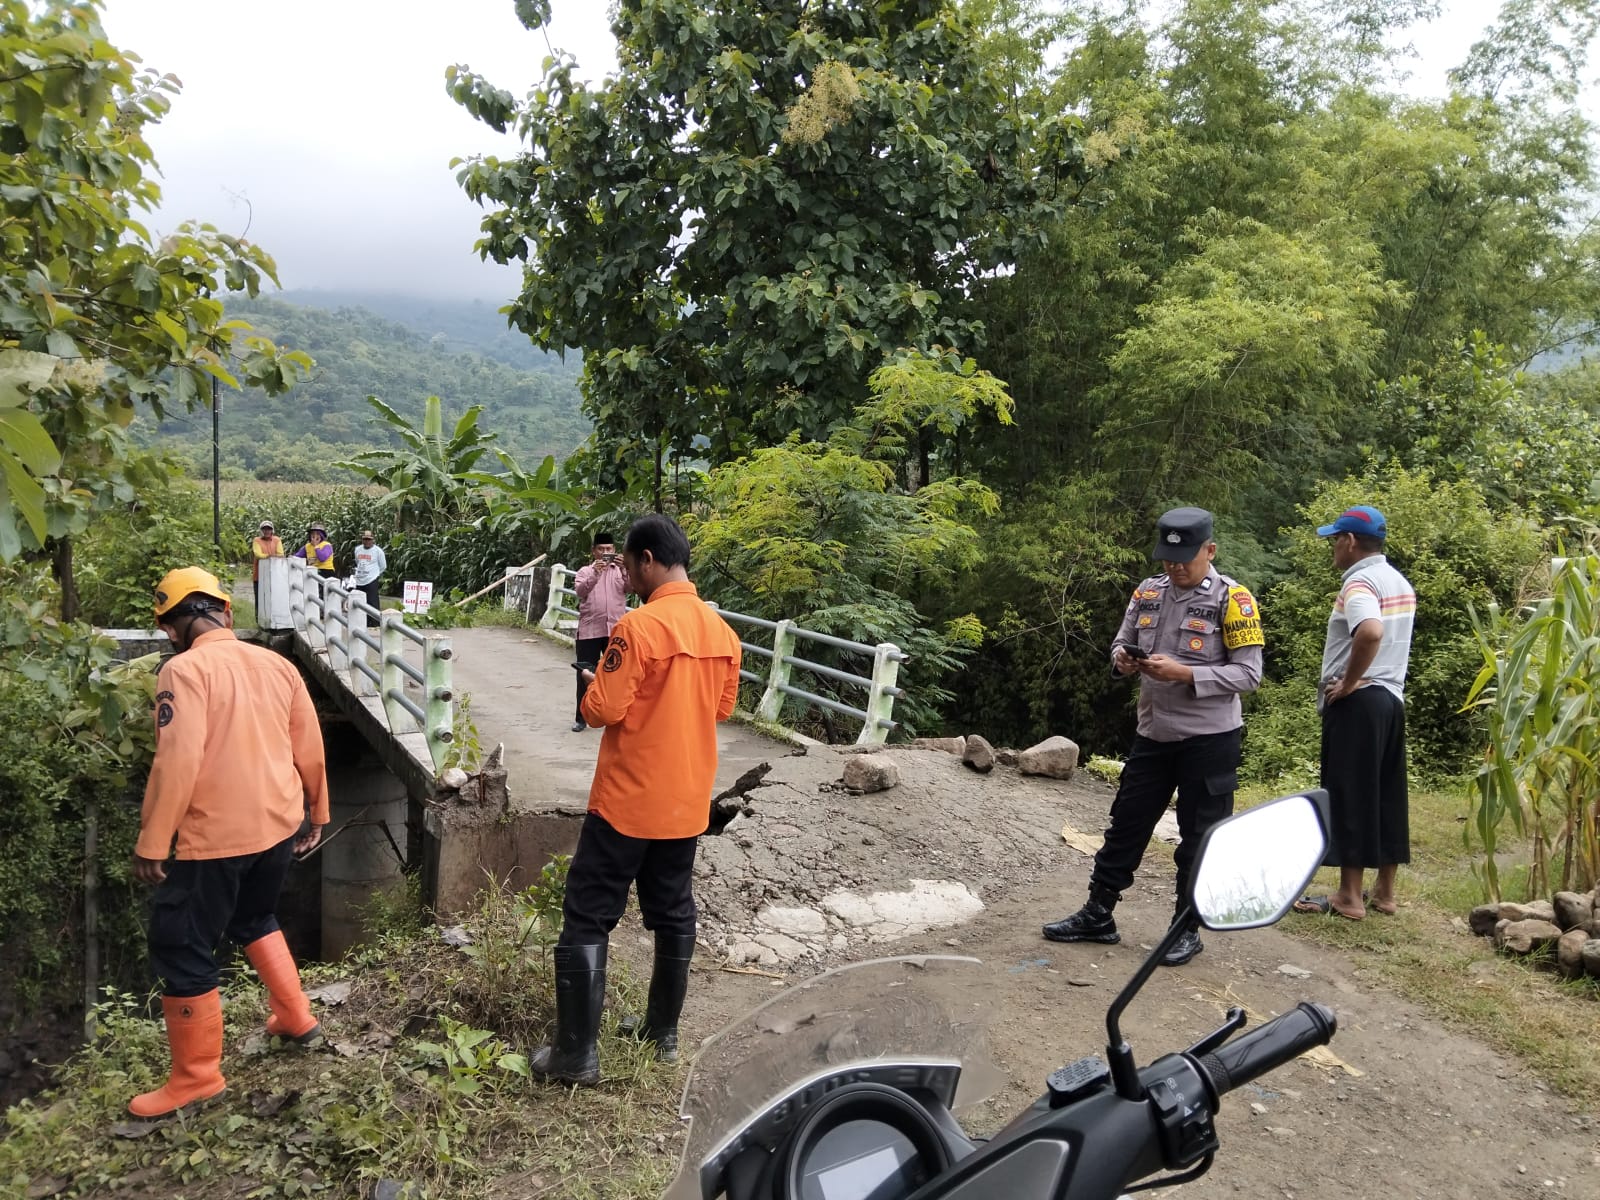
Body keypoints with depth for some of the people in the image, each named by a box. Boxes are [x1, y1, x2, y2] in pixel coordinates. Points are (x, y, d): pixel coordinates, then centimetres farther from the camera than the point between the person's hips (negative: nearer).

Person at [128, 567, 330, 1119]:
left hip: (216, 836, -7)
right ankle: (295, 1017, 37)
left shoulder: (184, 670, -15)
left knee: (181, 950, 9)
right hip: (279, 825, 7)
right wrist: (316, 812, 21)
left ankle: (196, 1077, 18)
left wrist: (151, 843, -14)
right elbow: (310, 749, 9)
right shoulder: (277, 664, 4)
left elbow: (178, 762, -22)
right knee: (255, 918, 30)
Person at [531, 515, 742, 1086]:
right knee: (673, 916, 17)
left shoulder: (639, 626, -19)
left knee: (588, 919, 3)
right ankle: (664, 1035, 29)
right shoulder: (722, 631, 2)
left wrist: (596, 686, 3)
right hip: (686, 802, 7)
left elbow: (601, 712, -17)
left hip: (628, 802, -7)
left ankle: (575, 1054, 8)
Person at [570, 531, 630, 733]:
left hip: (615, 630, 1)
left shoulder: (621, 570, 8)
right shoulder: (585, 571, 5)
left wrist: (624, 570, -29)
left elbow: (631, 587, -10)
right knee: (585, 674, 2)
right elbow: (580, 591, -14)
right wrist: (595, 572, -31)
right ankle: (581, 718, 10)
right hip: (589, 630, -1)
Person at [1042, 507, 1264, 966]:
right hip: (1152, 736, 5)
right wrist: (1123, 658, -9)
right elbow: (1123, 641, 15)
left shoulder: (1232, 599, -11)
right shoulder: (1148, 592, 5)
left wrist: (1184, 674, -24)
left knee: (1198, 840, 7)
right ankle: (1097, 915, 24)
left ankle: (1188, 930, 22)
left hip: (1208, 742, -5)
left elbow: (1248, 674, -14)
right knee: (1126, 827, 12)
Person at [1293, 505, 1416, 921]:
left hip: (1356, 702, -9)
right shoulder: (1401, 583, 14)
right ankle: (1385, 890, 20)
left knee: (1348, 795, -3)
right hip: (1392, 697, 9)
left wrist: (1348, 683, -22)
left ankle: (1349, 896, 1)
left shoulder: (1359, 583, -15)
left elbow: (1371, 632, -34)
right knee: (1387, 795, 12)